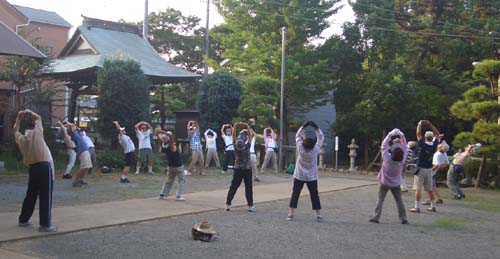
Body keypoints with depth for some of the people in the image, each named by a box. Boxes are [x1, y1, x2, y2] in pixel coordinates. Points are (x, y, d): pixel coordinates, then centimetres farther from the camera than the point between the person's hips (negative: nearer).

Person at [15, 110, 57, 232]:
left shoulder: (21, 139, 12)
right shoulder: (36, 133, 1)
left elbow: (15, 130, 34)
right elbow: (38, 117, 17)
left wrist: (19, 117, 39)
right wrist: (29, 113, 29)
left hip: (33, 168, 6)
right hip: (44, 167, -6)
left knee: (30, 195, 20)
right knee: (46, 196, -5)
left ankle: (23, 220, 29)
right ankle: (45, 225, -5)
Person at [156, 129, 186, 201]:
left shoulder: (163, 144, -10)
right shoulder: (171, 146, -27)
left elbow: (158, 136, 1)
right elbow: (171, 136, -42)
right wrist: (162, 131, -41)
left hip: (170, 166, 6)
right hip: (178, 166, -6)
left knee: (169, 180, 21)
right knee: (182, 180, 3)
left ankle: (162, 194, 18)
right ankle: (178, 196, -6)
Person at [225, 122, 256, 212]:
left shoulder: (236, 145, -9)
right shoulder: (247, 145, -15)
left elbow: (233, 135, -3)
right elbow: (252, 134, -9)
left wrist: (236, 125, -6)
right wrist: (247, 127, -8)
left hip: (237, 169, 3)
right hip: (247, 169, -3)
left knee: (233, 187, 7)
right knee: (248, 188, 2)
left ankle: (228, 204, 6)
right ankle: (250, 206, 1)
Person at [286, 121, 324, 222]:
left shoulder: (300, 148, -15)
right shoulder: (316, 149, -15)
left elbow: (297, 135, -1)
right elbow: (321, 137, -2)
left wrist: (304, 126, -2)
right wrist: (316, 127, -2)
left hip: (299, 176, 0)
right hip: (312, 177, 0)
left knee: (295, 194, 5)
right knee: (314, 195, 8)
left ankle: (291, 213, 1)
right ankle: (319, 215, 10)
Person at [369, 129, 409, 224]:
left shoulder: (387, 159, -24)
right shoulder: (402, 161, -20)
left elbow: (384, 146, -17)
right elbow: (405, 148, -8)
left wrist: (391, 134, -13)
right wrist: (402, 136, -7)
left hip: (384, 183, -2)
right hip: (396, 184, 2)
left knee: (380, 200, 2)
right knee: (399, 200, 9)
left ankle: (376, 217, 0)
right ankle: (403, 218, 10)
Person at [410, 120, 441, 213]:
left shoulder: (422, 145, -15)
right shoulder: (434, 145, -3)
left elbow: (418, 133, -8)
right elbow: (437, 134, 11)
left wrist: (420, 124, 5)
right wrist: (430, 124, 11)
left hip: (420, 169, -5)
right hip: (429, 169, 5)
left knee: (418, 189, -4)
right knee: (429, 189, 15)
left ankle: (417, 207, -6)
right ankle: (433, 206, 19)